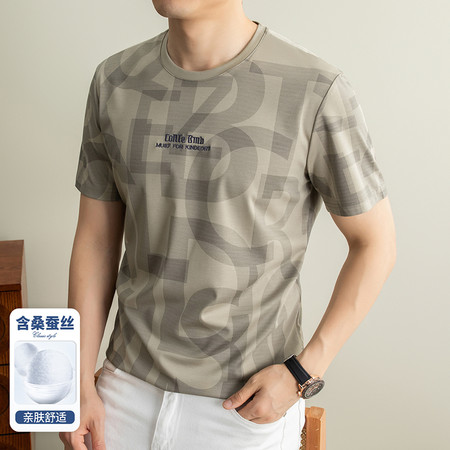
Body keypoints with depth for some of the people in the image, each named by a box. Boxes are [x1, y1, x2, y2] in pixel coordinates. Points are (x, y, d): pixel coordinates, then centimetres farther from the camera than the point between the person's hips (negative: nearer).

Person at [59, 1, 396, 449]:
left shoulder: (316, 91, -16)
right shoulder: (114, 81, -2)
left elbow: (375, 242, -7)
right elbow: (96, 239, 3)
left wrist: (304, 372, -12)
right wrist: (81, 384, 1)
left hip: (250, 405, -3)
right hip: (131, 382, 4)